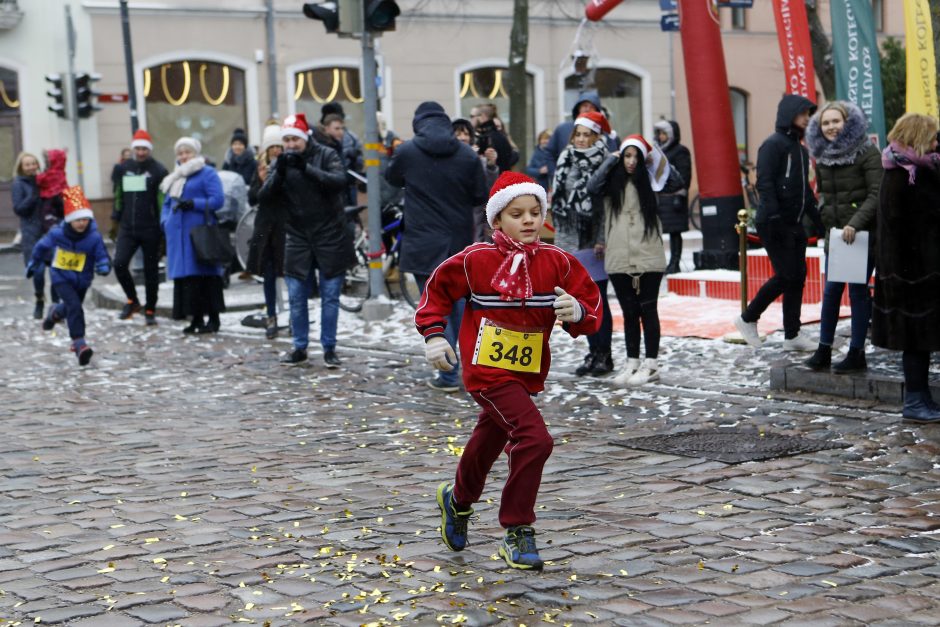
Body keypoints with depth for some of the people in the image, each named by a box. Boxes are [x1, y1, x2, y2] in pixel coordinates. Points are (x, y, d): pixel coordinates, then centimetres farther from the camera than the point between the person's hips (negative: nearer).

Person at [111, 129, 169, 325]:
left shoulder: (158, 170, -4)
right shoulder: (123, 169, 9)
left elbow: (164, 199, -4)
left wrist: (163, 226, -9)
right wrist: (116, 217, 17)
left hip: (150, 230, -3)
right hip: (127, 228, 3)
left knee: (151, 270, 4)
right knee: (119, 263, -12)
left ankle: (150, 310, 17)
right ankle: (132, 300, 9)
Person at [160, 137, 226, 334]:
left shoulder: (207, 173, 0)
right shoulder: (174, 177, 22)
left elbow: (218, 199, -9)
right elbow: (167, 203, 27)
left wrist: (194, 204, -18)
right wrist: (165, 221, 8)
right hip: (178, 234, 7)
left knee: (206, 274, -8)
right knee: (185, 276, 3)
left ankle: (213, 318, -4)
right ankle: (196, 318, 9)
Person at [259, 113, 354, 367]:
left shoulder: (327, 155, -4)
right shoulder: (280, 163, 5)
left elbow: (339, 181, -21)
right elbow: (264, 198, -6)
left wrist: (306, 168, -31)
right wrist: (279, 173, -22)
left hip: (330, 238, -3)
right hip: (298, 239, 3)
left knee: (330, 297, 2)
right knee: (296, 297, 4)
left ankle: (329, 349, 12)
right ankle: (300, 347, 17)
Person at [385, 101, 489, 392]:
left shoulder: (407, 152, -7)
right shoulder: (467, 154, -4)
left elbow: (392, 178, 13)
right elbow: (481, 196, 1)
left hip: (423, 243, -3)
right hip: (459, 242, 3)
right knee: (457, 302, 17)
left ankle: (449, 375, 0)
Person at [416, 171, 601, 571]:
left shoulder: (556, 263, -4)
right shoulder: (476, 260, -11)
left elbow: (591, 302, -3)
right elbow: (437, 290, 4)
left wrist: (578, 312, -25)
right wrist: (433, 335, -6)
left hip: (528, 372, 5)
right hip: (488, 369, -5)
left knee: (490, 440, 25)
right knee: (535, 439, -23)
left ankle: (458, 500, 55)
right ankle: (517, 534, -10)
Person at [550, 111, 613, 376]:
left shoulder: (604, 163, -8)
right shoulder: (566, 160, 11)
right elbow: (558, 200, 13)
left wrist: (603, 240, -17)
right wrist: (560, 236, 9)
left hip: (594, 242, -6)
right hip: (572, 240, 6)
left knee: (598, 300, -1)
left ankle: (604, 355, 7)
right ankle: (593, 352, 20)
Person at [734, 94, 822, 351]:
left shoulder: (800, 148, 18)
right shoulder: (773, 144, -10)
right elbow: (764, 183, -18)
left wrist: (819, 221, 19)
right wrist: (773, 217, -26)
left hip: (795, 224, 9)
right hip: (775, 224, -9)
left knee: (798, 276, 6)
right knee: (786, 275, -10)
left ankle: (792, 335, 12)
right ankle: (748, 318, 5)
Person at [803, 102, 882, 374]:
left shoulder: (867, 153, -8)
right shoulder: (822, 157, 10)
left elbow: (876, 195, -13)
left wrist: (855, 223, -23)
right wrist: (827, 222, 7)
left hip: (862, 233, -5)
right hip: (835, 233, 5)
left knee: (858, 291, -1)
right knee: (830, 291, 6)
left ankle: (856, 354, 7)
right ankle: (823, 351, 13)